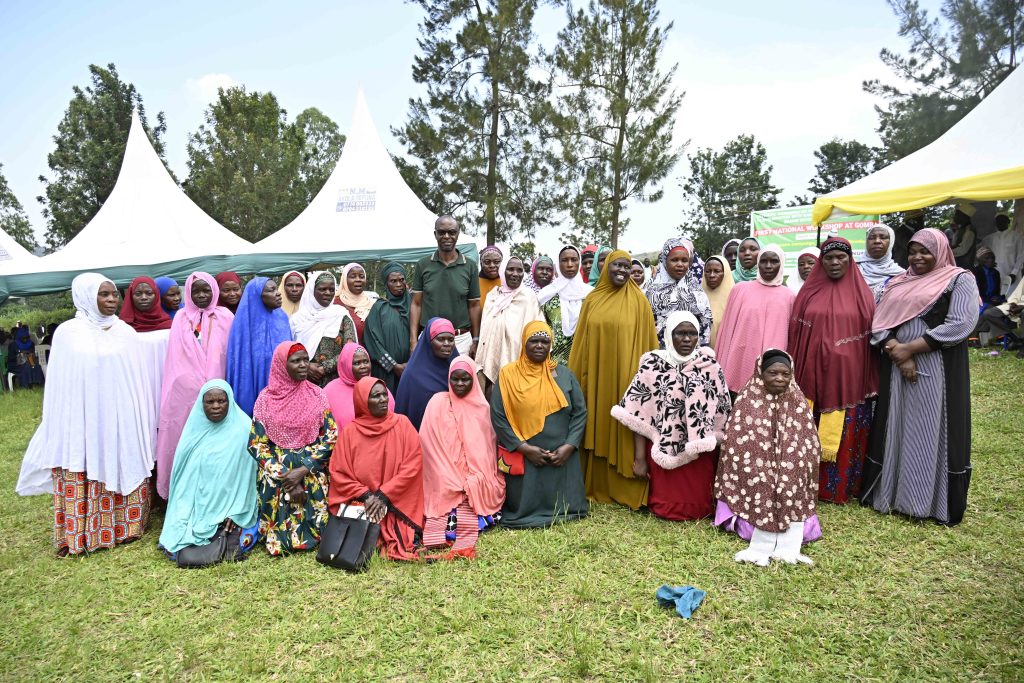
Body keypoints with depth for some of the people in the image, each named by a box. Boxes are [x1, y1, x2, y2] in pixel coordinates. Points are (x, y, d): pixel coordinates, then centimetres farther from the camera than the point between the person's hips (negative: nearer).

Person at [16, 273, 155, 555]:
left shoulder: (125, 332, 4)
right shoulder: (67, 333, 0)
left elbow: (137, 380, 7)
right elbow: (59, 385, 2)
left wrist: (143, 422, 7)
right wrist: (60, 430, 1)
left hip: (121, 421, 2)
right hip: (82, 422, -1)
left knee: (123, 471, 7)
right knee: (81, 479, 2)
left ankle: (123, 527, 21)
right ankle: (78, 536, 15)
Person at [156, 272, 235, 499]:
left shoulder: (225, 317, 4)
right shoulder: (182, 318, 9)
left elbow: (231, 355, 2)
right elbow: (177, 360, 8)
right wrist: (196, 386, -2)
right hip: (186, 391, 1)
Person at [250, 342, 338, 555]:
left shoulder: (317, 395, -1)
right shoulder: (266, 398, -4)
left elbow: (331, 436, -4)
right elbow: (257, 444, -6)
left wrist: (302, 470, -15)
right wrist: (286, 477, -14)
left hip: (312, 473, 0)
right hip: (276, 473, 0)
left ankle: (308, 538, 21)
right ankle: (279, 539, 20)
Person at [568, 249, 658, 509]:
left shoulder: (639, 301, 0)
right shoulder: (592, 300, 7)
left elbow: (647, 342, 0)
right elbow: (581, 343, 10)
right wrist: (578, 377, 6)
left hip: (625, 377, -2)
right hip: (596, 376, 3)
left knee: (623, 432, 3)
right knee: (597, 432, 8)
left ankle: (624, 490, 14)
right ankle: (596, 487, 20)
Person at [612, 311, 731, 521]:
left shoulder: (710, 366, -2)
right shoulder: (652, 365, -9)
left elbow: (722, 413, 4)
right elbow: (639, 414, -8)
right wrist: (640, 458, -9)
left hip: (701, 451, 2)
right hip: (664, 450, -1)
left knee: (698, 505, 12)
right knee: (665, 504, 10)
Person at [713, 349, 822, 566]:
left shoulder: (798, 403, 4)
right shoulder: (747, 402, -4)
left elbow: (808, 446, 5)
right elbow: (734, 446, -5)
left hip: (791, 477, 2)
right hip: (753, 480, -2)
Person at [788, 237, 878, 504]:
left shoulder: (862, 293, 4)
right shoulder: (809, 292, 6)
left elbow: (871, 336, 4)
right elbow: (795, 333, 5)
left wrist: (870, 381, 0)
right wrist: (794, 373, 0)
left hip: (848, 377, -1)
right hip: (813, 375, 1)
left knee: (846, 435, 4)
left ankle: (842, 487, 17)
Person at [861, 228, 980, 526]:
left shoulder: (960, 280, 0)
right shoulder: (897, 284, 13)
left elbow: (960, 324, -13)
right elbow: (879, 324, 4)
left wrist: (910, 348, -15)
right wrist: (899, 356, -12)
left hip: (938, 372, -4)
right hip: (896, 370, 4)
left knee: (930, 433, 1)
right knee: (896, 430, 9)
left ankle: (932, 502, 14)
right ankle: (892, 493, 20)